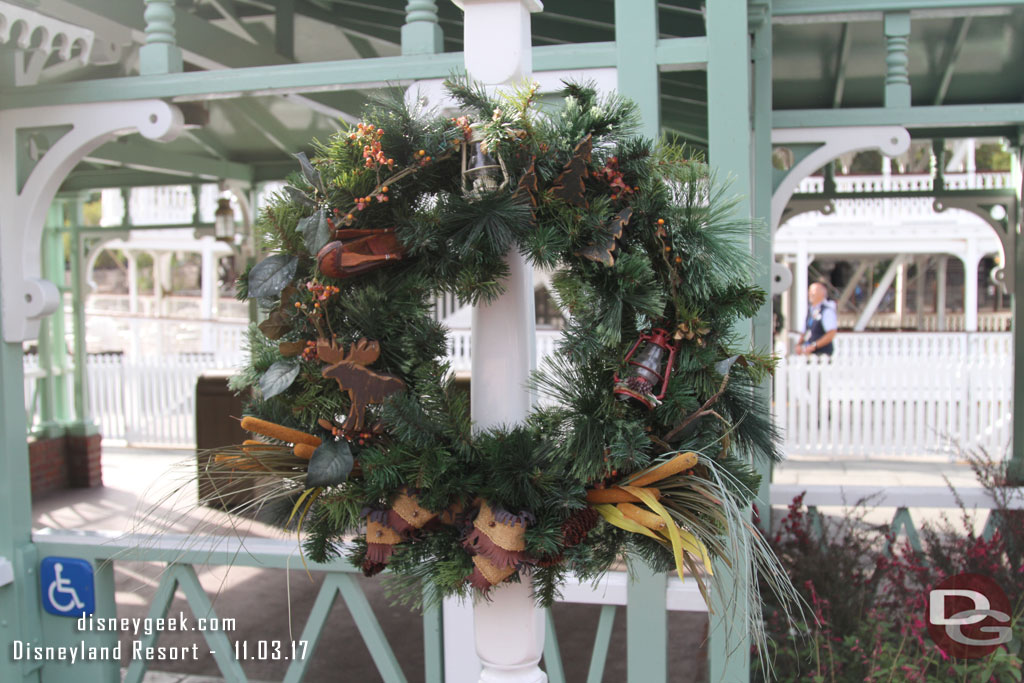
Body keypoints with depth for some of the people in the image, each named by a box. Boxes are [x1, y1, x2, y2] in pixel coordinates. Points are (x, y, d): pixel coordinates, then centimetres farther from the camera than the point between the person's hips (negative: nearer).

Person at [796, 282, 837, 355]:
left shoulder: (827, 311, -8)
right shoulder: (810, 310, 16)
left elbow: (831, 334, -15)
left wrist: (814, 346, -18)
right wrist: (799, 345, 6)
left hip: (821, 353, -7)